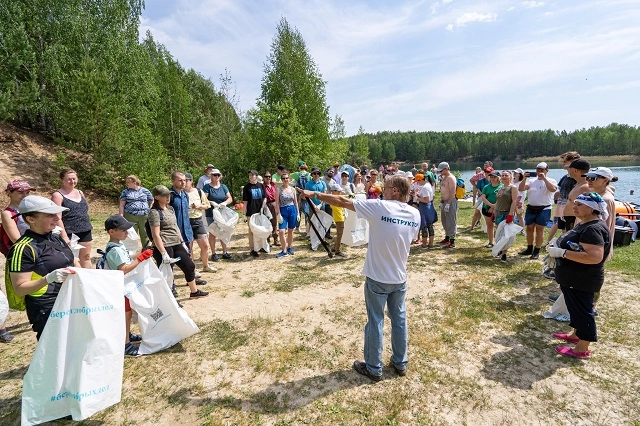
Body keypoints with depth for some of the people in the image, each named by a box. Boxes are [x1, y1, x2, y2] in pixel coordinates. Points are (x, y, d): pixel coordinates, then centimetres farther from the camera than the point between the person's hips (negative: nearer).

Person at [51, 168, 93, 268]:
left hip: (85, 231, 6)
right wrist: (64, 236, -20)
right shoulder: (58, 195, -7)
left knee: (86, 257, 13)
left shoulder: (80, 193, 12)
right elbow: (57, 218, -13)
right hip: (69, 233, -6)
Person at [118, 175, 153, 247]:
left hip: (144, 217, 0)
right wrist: (121, 218, -4)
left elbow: (152, 202, 16)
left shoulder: (145, 191, 7)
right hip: (130, 217, 0)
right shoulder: (125, 192, 8)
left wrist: (149, 211, 6)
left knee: (145, 235, 4)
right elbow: (121, 205, 4)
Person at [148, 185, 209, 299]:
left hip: (177, 244, 9)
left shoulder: (170, 208, 12)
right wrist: (164, 253, -24)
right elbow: (155, 235, -19)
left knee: (190, 266, 16)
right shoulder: (154, 212, -14)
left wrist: (182, 242, 18)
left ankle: (194, 291, 33)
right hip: (164, 247, -9)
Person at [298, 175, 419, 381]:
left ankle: (374, 368, 24)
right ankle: (400, 363, 35)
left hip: (377, 278, -5)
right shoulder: (415, 214, -4)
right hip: (399, 278, 5)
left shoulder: (379, 207, -19)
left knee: (375, 322, 9)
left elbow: (342, 201, -14)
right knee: (399, 320, 19)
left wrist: (315, 194, -3)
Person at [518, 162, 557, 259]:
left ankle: (537, 251, 6)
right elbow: (521, 189, 1)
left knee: (539, 229, -2)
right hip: (530, 208, 5)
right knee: (529, 228, 10)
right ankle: (529, 249, 23)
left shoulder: (550, 181, -1)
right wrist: (524, 178, -11)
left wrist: (544, 178, -21)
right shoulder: (531, 180, 10)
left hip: (544, 209, -4)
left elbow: (553, 189, -22)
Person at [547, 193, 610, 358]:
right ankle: (576, 335, 40)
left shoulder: (593, 229, -24)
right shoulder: (584, 224, 9)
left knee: (582, 310, 2)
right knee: (576, 308, 23)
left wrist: (562, 253, -31)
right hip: (573, 278, 10)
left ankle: (582, 349, 15)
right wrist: (558, 249, 7)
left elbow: (595, 257, -34)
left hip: (583, 280, -10)